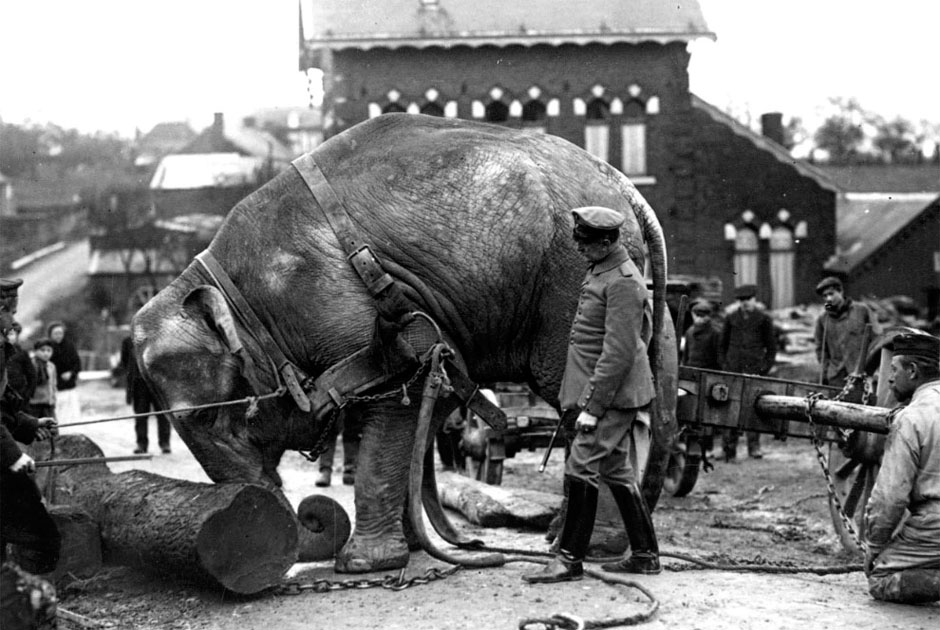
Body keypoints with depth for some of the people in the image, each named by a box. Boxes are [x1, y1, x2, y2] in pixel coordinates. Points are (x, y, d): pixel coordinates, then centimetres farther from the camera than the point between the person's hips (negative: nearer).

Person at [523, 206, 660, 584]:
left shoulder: (622, 282, -19)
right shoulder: (600, 271, 12)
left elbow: (619, 352, -23)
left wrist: (592, 406, -22)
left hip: (612, 395, -10)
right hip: (613, 394, 10)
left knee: (582, 468, -9)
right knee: (615, 471, 15)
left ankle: (569, 560, -1)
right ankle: (645, 555, 23)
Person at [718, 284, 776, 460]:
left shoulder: (764, 319, 5)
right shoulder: (731, 318, 10)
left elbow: (771, 346, 8)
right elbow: (723, 344, 15)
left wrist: (765, 367, -1)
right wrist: (723, 365, 6)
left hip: (754, 368, -1)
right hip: (733, 369, 1)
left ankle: (754, 446, 5)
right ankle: (729, 448, 1)